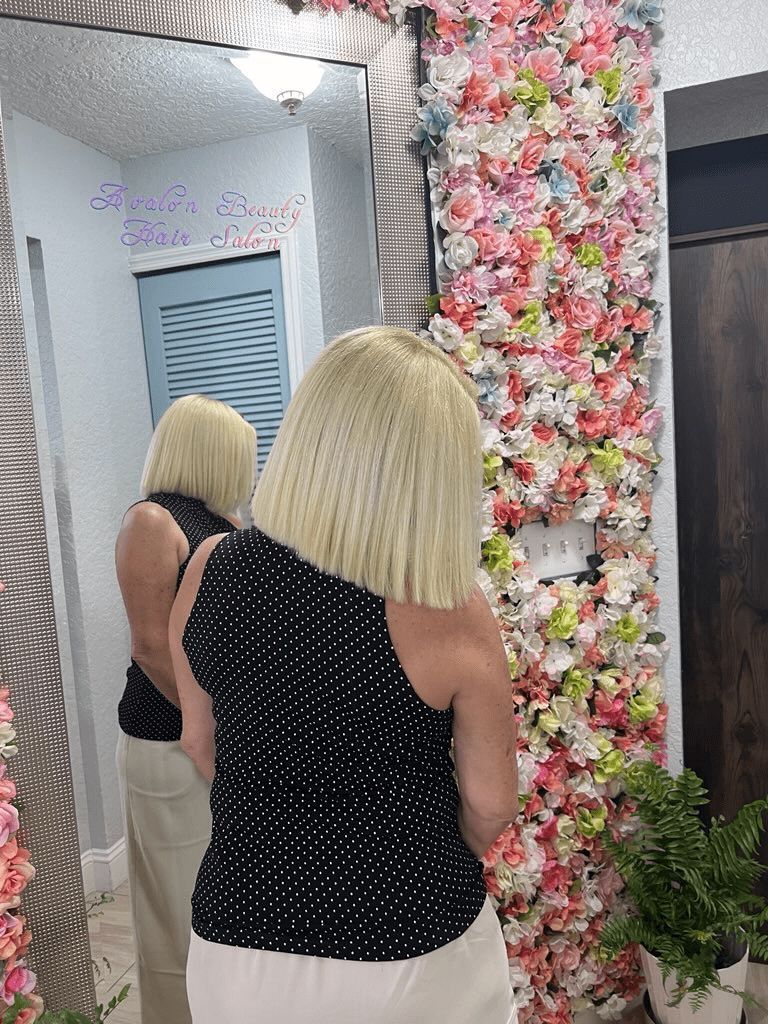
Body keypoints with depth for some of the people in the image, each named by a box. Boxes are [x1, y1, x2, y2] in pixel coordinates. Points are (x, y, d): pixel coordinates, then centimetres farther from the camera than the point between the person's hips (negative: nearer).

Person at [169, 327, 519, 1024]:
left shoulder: (211, 569, -13)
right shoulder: (449, 613, -25)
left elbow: (200, 741, 1)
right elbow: (491, 806, -11)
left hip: (237, 944, 3)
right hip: (408, 952, -2)